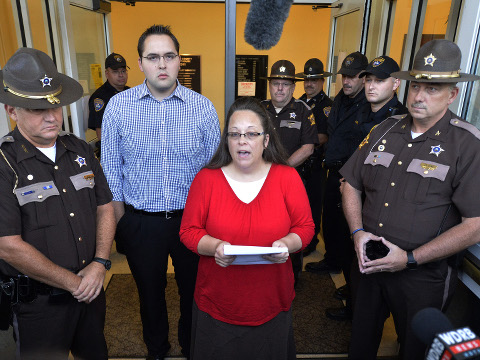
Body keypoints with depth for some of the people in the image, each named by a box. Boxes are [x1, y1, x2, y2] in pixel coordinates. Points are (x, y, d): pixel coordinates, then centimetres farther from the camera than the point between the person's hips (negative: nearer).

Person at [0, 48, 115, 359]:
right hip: (38, 303, -4)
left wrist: (100, 263, -8)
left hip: (92, 287, 5)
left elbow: (105, 206, 4)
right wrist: (73, 282, -14)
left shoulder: (79, 149, 1)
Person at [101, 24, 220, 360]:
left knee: (194, 290, 18)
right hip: (141, 221, 1)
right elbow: (112, 169, 1)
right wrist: (120, 222, 1)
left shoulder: (203, 107, -6)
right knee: (150, 292, 21)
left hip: (192, 217, 0)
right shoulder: (119, 106, -5)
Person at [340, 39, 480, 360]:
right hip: (369, 262, 4)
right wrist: (358, 232, -7)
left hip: (423, 276, -4)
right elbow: (352, 185, 7)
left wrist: (410, 258, -19)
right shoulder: (385, 130, 2)